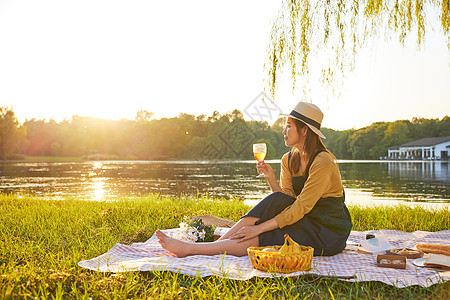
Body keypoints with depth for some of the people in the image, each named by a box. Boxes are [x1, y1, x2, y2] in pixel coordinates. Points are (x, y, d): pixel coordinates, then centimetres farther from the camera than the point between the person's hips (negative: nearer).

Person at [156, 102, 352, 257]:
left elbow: (300, 208, -23)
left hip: (329, 232, -6)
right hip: (307, 223, 6)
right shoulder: (288, 160, 5)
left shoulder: (322, 162, -20)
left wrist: (258, 228, -25)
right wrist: (271, 179, -16)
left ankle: (190, 249, -19)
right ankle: (218, 242, -20)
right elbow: (287, 200, 1)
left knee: (260, 239, -21)